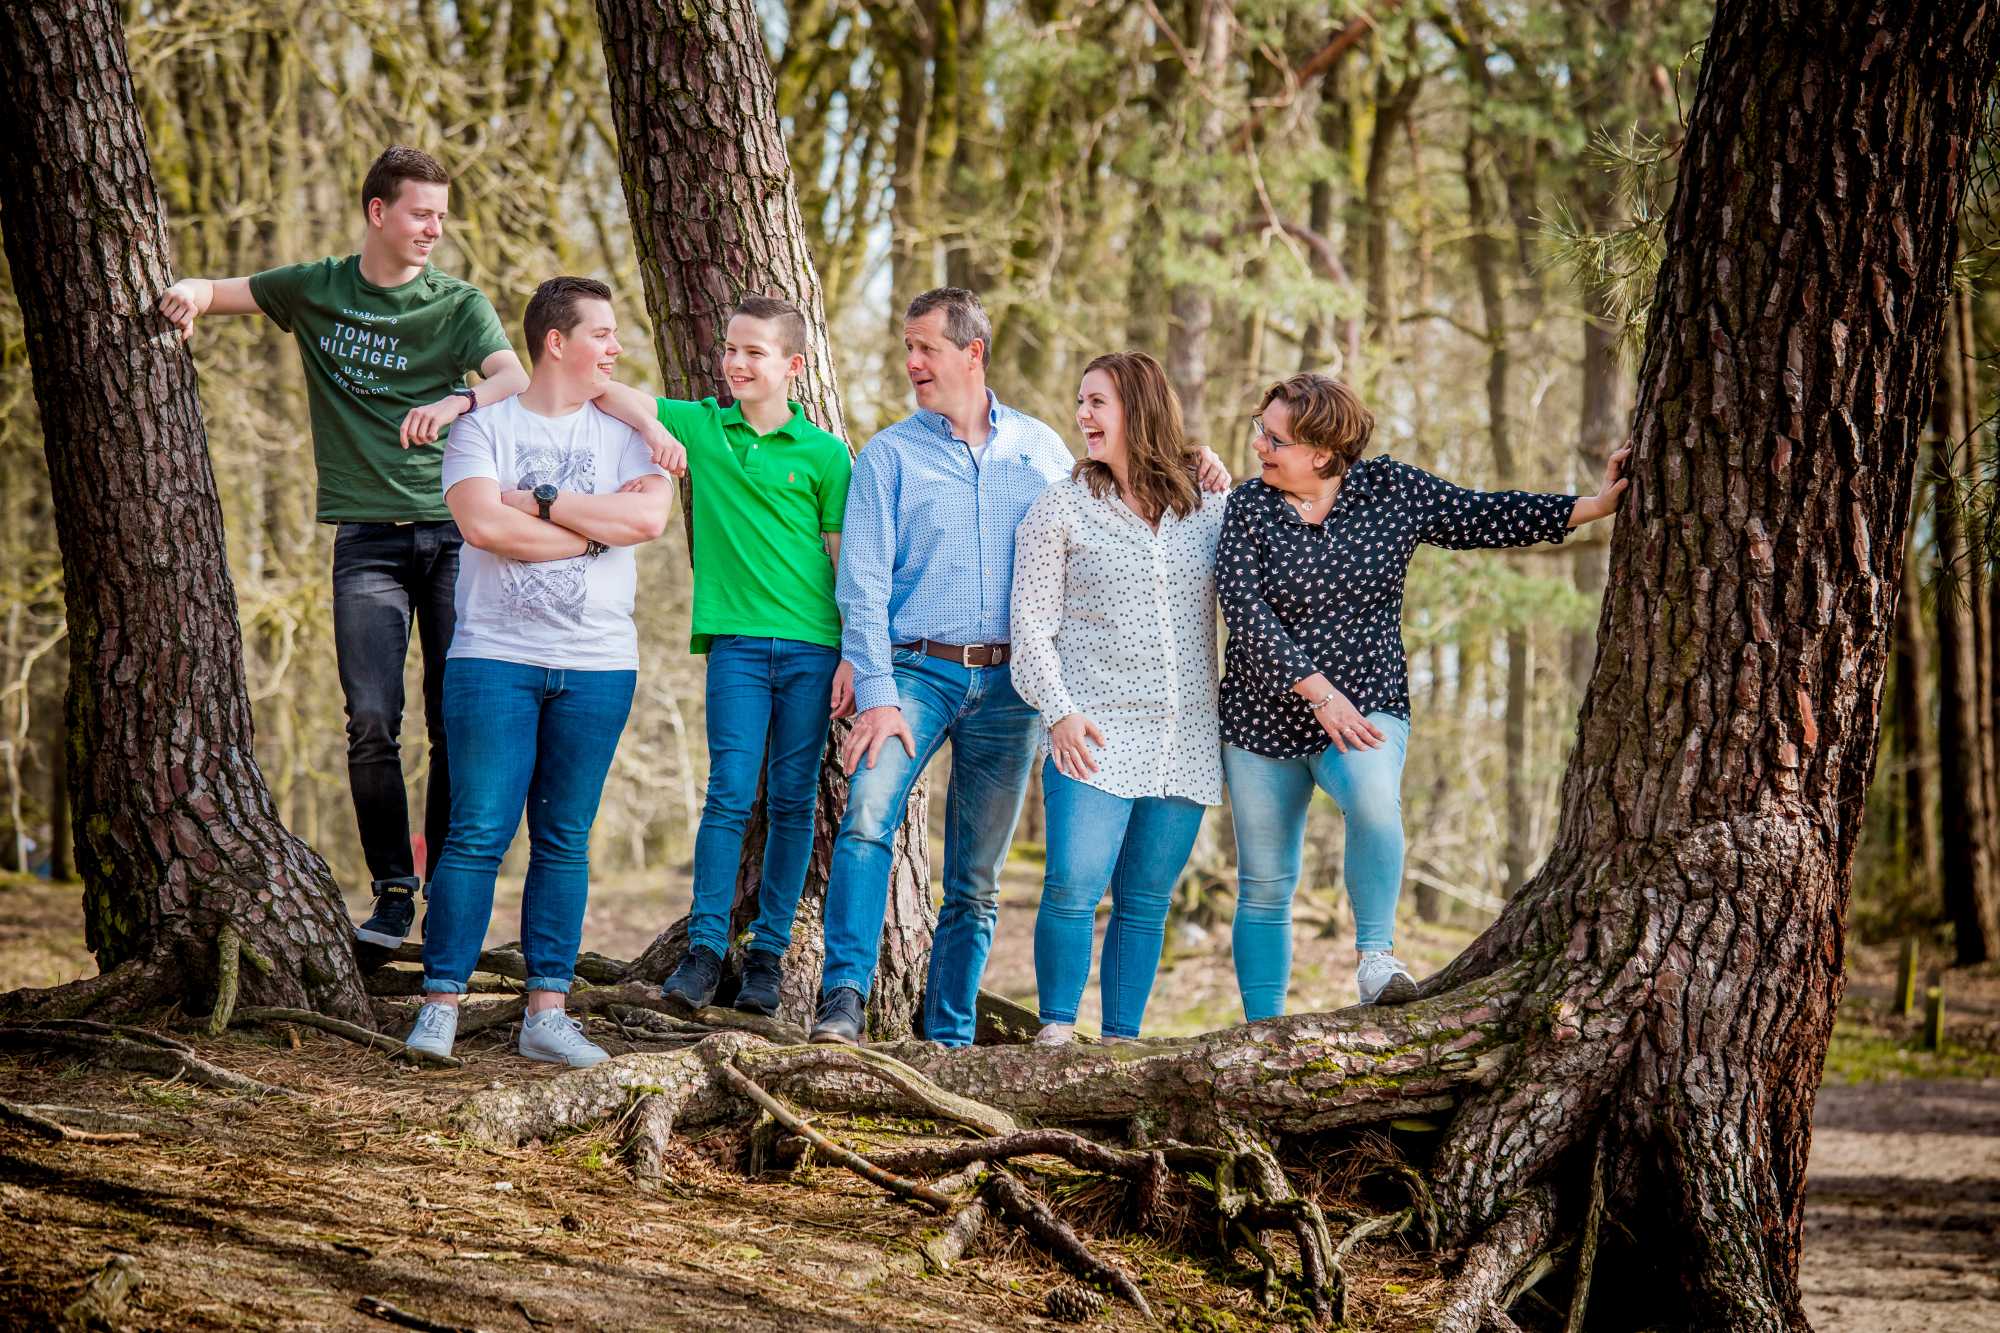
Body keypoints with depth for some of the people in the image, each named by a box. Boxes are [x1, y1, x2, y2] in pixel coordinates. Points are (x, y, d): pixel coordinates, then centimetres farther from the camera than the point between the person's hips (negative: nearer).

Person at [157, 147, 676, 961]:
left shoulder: (458, 304, 3)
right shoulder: (317, 290, 9)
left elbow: (516, 382, -13)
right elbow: (221, 294, 19)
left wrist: (459, 402, -35)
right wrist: (191, 293, -6)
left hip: (454, 532, 0)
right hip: (368, 535, 1)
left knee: (458, 722, -3)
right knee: (373, 721, -10)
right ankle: (393, 892, -2)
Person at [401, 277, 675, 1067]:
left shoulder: (625, 432, 11)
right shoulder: (484, 428, 4)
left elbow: (649, 518, -8)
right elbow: (482, 523, -13)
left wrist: (540, 503, -8)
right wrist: (594, 527, -7)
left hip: (598, 664, 3)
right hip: (494, 656, -2)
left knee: (564, 840, 4)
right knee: (478, 833, -6)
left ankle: (547, 1011, 7)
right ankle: (440, 1003, -1)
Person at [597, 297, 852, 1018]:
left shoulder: (824, 453, 4)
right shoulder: (697, 426, 7)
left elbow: (844, 558, 5)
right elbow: (606, 391, 4)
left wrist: (854, 655, 2)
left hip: (811, 646, 0)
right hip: (735, 639, 0)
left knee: (793, 800, 3)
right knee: (730, 791, -8)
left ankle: (768, 953, 10)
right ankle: (706, 947, -4)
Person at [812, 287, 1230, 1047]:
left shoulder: (1039, 446, 11)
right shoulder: (890, 455, 3)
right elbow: (863, 583, -4)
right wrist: (876, 694, -15)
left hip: (1010, 684, 2)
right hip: (918, 671, -2)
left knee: (976, 881, 6)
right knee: (868, 814, -28)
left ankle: (949, 1037, 15)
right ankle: (845, 996, -30)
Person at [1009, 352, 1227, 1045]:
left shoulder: (1210, 510, 10)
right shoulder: (1059, 509, 4)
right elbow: (1032, 627, 0)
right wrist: (1060, 712, -11)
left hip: (1185, 744, 2)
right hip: (1094, 738, -2)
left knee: (1146, 903, 5)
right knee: (1072, 888, -13)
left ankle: (1122, 1037, 13)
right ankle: (1056, 1029, -1)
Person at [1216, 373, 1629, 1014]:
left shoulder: (1391, 490, -3)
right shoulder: (1249, 507, -5)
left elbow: (1487, 516, 4)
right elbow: (1247, 615, -15)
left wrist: (1595, 505, 0)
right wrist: (1320, 693, -23)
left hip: (1366, 706, -1)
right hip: (1265, 718, 1)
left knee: (1374, 796, -35)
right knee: (1263, 889, 5)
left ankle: (1376, 957, -24)